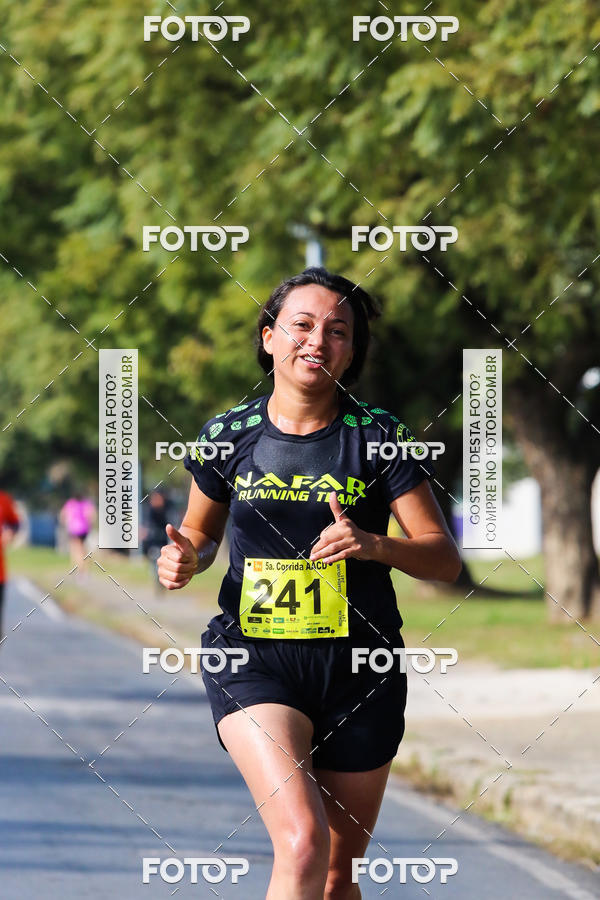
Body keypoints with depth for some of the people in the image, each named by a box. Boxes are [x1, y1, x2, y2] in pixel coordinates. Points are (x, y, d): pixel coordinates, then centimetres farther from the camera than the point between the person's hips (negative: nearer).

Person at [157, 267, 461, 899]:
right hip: (251, 658, -1)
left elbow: (445, 559, -2)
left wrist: (374, 545, -21)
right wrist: (186, 557, -5)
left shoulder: (378, 436, -2)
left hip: (358, 664, 1)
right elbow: (201, 532, 18)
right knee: (302, 842, -24)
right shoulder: (227, 435, 1)